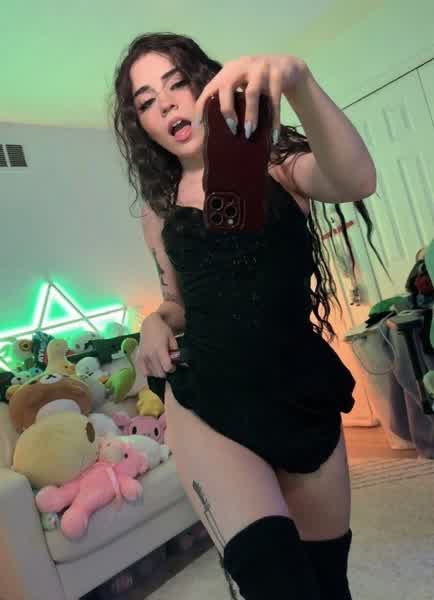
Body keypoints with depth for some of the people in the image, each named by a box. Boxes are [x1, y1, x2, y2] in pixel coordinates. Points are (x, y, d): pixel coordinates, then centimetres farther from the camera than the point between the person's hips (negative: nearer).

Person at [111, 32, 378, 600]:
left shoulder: (275, 165, 0)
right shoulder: (159, 210, 8)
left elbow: (356, 181, -21)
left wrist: (299, 80, -35)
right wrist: (157, 322, -2)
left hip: (303, 398, 0)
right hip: (208, 406, 1)